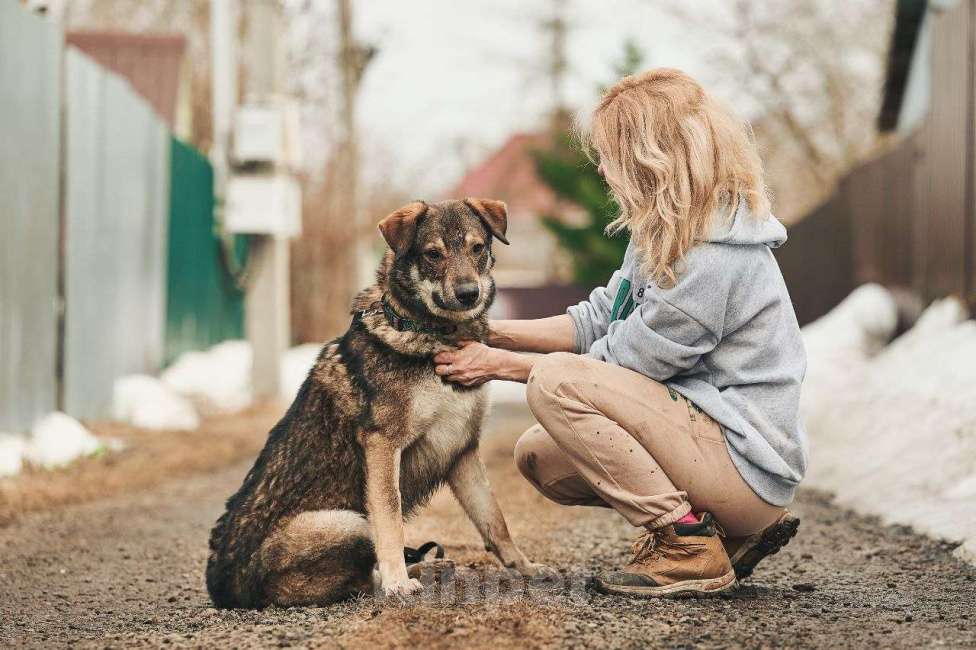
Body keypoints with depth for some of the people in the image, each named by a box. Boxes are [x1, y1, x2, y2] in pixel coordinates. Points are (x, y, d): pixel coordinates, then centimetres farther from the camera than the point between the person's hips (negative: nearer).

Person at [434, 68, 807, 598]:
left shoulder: (716, 256, -23)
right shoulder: (669, 232, 8)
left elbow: (621, 361, -17)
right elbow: (599, 320, 12)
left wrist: (500, 365, -9)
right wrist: (493, 333, 4)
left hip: (745, 465, -10)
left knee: (557, 381, -20)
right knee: (538, 456, 11)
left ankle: (687, 546, -13)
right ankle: (732, 536, 10)